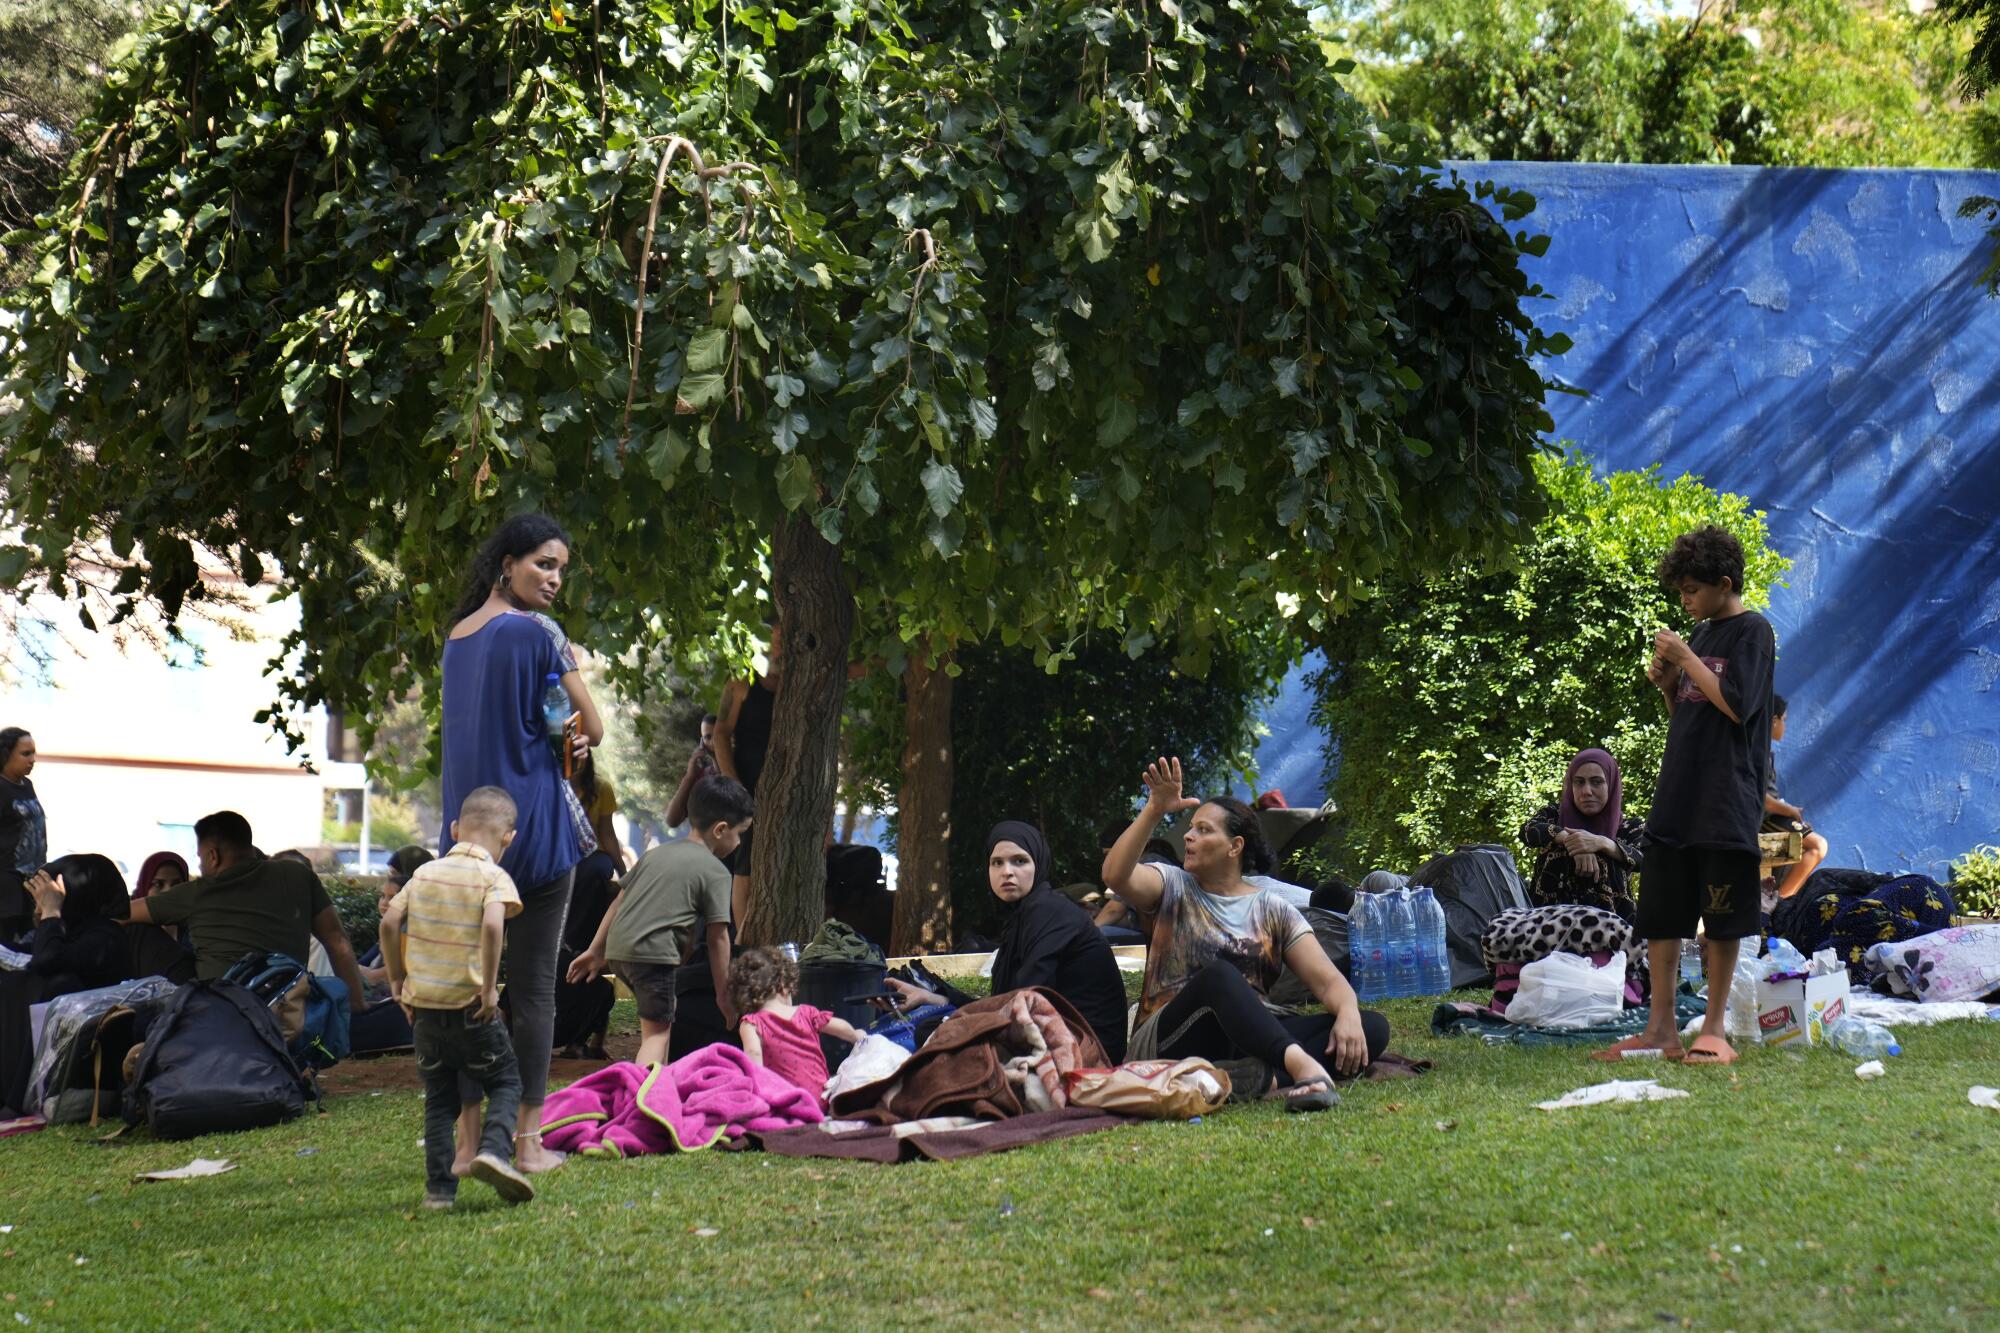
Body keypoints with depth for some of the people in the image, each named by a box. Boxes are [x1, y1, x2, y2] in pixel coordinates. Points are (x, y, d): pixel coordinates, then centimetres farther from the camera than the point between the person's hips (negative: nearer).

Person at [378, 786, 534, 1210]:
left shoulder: (425, 872, 9)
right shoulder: (494, 878, -6)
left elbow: (389, 922, 3)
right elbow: (492, 926, -24)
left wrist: (396, 978, 13)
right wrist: (490, 987, -17)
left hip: (423, 1005, 4)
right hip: (470, 1008, -4)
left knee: (439, 1097, 14)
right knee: (505, 1082, 12)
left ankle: (439, 1187, 9)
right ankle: (494, 1150, -12)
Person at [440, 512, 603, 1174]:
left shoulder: (456, 637, 13)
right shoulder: (538, 632, -10)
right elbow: (593, 729, -6)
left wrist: (557, 741, 7)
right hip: (535, 821, -6)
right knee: (533, 983, -2)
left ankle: (468, 1139, 9)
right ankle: (528, 1142, 0)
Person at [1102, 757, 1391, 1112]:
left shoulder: (1274, 912, 14)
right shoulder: (1173, 887, 12)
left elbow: (1327, 979, 3)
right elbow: (1115, 875, -10)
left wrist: (1348, 1014, -20)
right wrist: (1154, 812, -21)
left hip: (1248, 1039, 3)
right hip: (1168, 1040, -3)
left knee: (1373, 1028, -21)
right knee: (1218, 975, -36)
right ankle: (1301, 1065, -59)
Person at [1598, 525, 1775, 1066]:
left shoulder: (1752, 631, -5)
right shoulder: (1700, 634, 17)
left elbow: (1736, 705, -16)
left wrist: (1685, 658, -11)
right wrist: (1666, 684, 4)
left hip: (1726, 801, -8)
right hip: (1676, 797, 8)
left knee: (1722, 919, -1)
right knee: (1659, 915, 6)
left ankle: (1713, 1029, 6)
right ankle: (1660, 1028, 11)